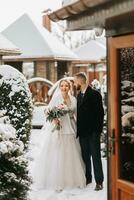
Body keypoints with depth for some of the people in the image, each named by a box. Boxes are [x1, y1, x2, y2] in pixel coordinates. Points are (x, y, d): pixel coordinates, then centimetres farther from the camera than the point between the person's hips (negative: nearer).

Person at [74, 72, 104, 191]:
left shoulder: (94, 94, -9)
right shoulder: (79, 95, 12)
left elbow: (100, 112, -11)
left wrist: (98, 130, -13)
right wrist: (78, 130, 7)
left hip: (93, 132, -7)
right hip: (83, 131, 7)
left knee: (96, 156, -2)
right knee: (85, 156, 11)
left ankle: (99, 182, 3)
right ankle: (87, 179, 21)